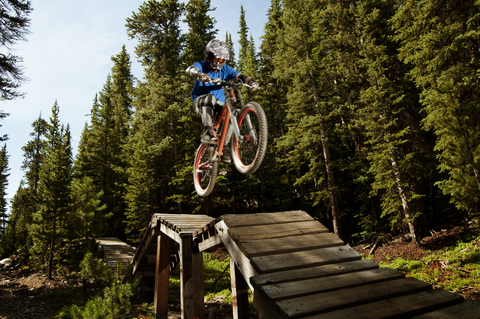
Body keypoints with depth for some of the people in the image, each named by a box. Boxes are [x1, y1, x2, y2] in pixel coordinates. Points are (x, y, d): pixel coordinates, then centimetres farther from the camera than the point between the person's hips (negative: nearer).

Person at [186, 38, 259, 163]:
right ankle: (207, 132, -40)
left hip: (218, 104, 4)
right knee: (210, 98, -36)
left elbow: (239, 76, -11)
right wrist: (199, 74, -55)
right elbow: (189, 70, -31)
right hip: (199, 102, -4)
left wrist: (251, 81, -33)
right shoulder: (201, 66, -8)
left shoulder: (225, 69, 2)